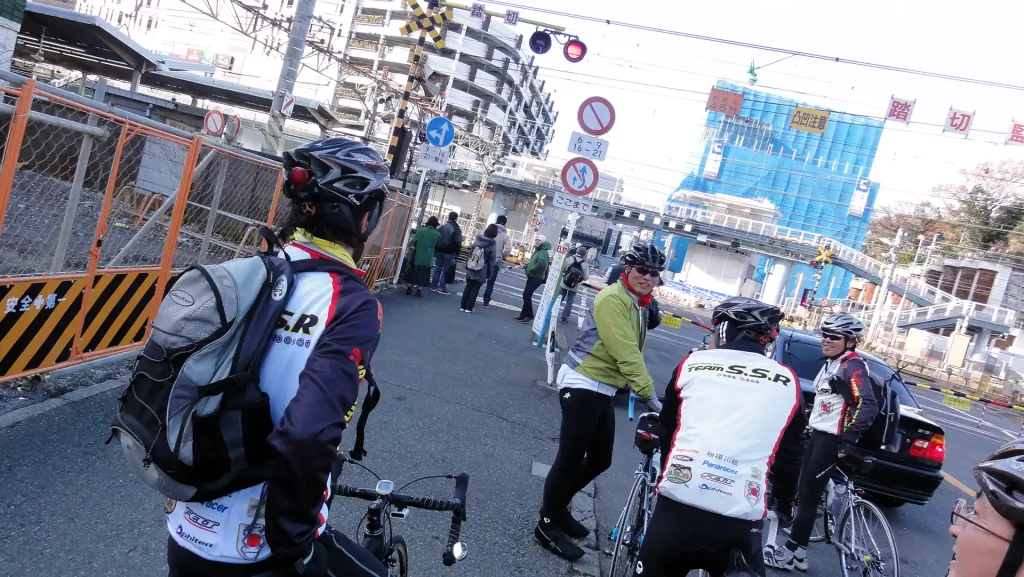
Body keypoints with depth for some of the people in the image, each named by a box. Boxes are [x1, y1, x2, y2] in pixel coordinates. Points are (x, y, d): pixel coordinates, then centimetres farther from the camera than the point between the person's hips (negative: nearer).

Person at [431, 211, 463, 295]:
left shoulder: (442, 227, 8)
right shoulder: (456, 229, -10)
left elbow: (436, 238, 9)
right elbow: (458, 242, -15)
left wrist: (436, 249, 13)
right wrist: (457, 252, -2)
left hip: (440, 251, 5)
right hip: (449, 252, -5)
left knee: (437, 268, 11)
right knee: (445, 270, 0)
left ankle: (434, 286, 14)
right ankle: (441, 287, 2)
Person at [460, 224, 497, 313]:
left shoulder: (477, 240, 1)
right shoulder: (492, 245, -10)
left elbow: (470, 253, 8)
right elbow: (492, 261, -9)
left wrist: (467, 266, 16)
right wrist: (489, 274, -2)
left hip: (470, 270, 3)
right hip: (481, 273, -3)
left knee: (468, 287, 13)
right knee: (475, 289, 6)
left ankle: (463, 306, 13)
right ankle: (468, 308, 4)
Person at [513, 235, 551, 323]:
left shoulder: (543, 252, -17)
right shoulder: (537, 251, 17)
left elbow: (541, 264, -33)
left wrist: (531, 270, -21)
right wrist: (527, 266, 7)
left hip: (536, 278, -10)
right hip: (532, 277, 10)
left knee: (527, 295, -12)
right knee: (526, 295, 12)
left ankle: (529, 316, -2)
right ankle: (524, 315, 20)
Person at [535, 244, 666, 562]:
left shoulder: (639, 305, 14)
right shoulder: (613, 298, -17)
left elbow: (633, 352, 14)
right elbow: (625, 353, -25)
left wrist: (640, 390, 2)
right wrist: (649, 394, -26)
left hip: (604, 389, 10)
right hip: (582, 385, -9)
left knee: (600, 460, 14)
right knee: (571, 458, -3)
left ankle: (557, 507, 33)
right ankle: (547, 524, 15)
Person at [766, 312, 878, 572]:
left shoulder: (853, 366, -15)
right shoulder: (830, 364, 12)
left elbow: (868, 406, -24)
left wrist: (847, 439, -25)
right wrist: (809, 424, 24)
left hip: (832, 440, -9)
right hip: (818, 434, 9)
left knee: (809, 494, -5)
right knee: (805, 491, 11)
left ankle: (790, 552, 3)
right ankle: (799, 552, 19)